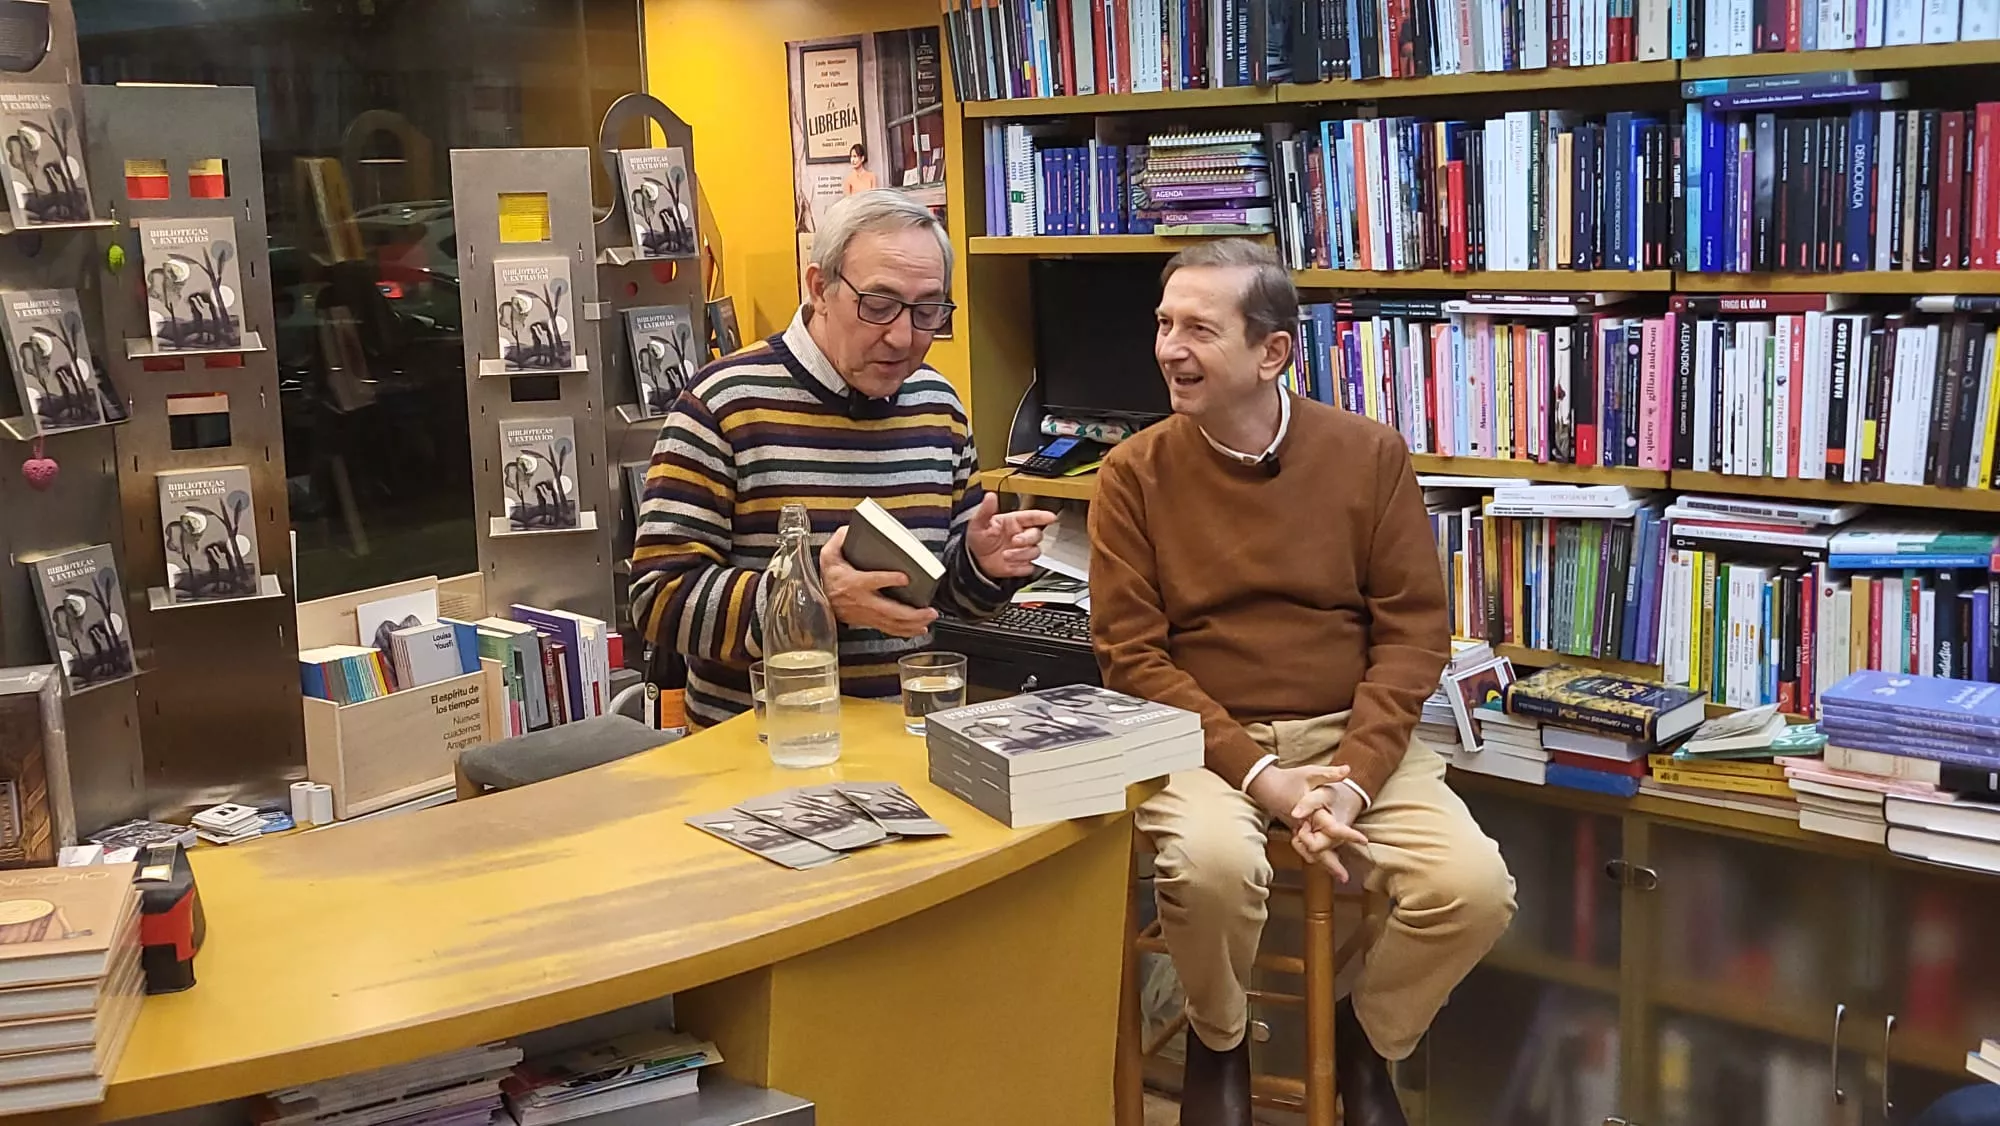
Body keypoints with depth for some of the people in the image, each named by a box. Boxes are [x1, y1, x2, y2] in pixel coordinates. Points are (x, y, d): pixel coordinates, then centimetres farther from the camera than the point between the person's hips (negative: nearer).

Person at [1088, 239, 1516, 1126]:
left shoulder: (1370, 455, -1)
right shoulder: (1135, 474, -3)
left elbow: (1413, 632, -1)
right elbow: (1131, 656, -6)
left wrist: (1356, 778, -16)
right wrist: (1258, 776, -17)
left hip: (1353, 733, 2)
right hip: (1204, 741, -1)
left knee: (1474, 888, -21)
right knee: (1212, 865, -33)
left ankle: (1364, 1037, 13)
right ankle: (1217, 1044, 3)